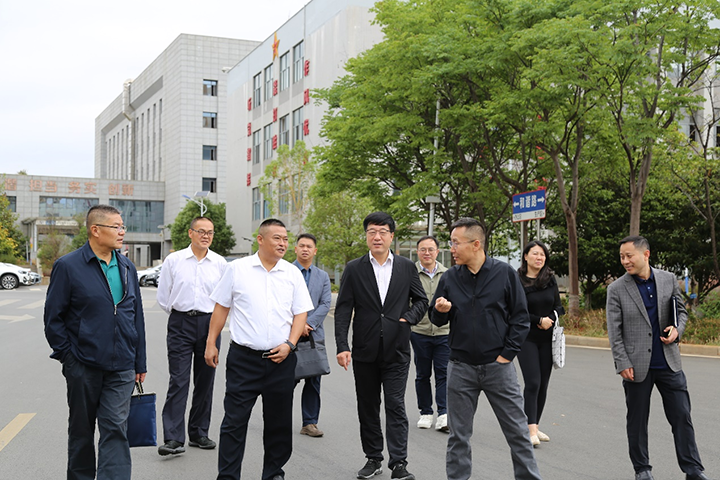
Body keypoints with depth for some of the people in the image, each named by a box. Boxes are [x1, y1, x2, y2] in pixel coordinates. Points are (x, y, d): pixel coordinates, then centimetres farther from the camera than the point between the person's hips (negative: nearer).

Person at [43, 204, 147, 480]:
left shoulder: (127, 268, 9)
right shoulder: (68, 266, -6)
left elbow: (137, 317, 13)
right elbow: (53, 318, -4)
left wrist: (140, 363, 11)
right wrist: (67, 356, -7)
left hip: (121, 368, 3)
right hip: (83, 367, -3)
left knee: (115, 430, -3)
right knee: (81, 430, 13)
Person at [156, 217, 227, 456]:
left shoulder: (220, 263, 4)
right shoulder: (173, 260, 2)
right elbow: (163, 296, 10)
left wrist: (215, 318, 12)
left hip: (209, 323, 2)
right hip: (180, 323, -2)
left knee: (205, 381, 8)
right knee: (178, 380, -9)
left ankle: (199, 433, 19)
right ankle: (173, 438, -9)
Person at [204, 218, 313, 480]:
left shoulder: (292, 273, 6)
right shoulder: (237, 269, 1)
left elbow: (301, 313, 7)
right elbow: (221, 308, 6)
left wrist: (290, 344, -5)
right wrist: (211, 343, 4)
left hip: (280, 359, 2)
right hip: (243, 358, -2)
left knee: (279, 422, 10)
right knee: (234, 421, 0)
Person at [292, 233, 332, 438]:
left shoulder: (323, 276, 12)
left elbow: (325, 304, 3)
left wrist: (309, 323, -10)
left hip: (314, 335, 3)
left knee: (313, 381, 4)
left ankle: (310, 423, 11)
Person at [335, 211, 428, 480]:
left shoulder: (407, 267, 4)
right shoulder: (354, 269, 1)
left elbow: (421, 300, 13)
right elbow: (343, 310, -3)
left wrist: (409, 317, -7)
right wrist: (342, 346, -11)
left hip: (396, 350, -1)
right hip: (365, 351, 1)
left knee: (396, 406, -3)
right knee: (367, 407, 10)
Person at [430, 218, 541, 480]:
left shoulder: (505, 273, -4)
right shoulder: (449, 277, 3)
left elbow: (520, 317, 0)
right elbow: (436, 318, 11)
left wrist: (507, 353, -6)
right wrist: (441, 310, -12)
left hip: (498, 367, -2)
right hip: (460, 367, 2)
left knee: (517, 431, 5)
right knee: (458, 435, 9)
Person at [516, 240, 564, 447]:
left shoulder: (550, 279, 8)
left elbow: (559, 307, 10)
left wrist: (550, 319, -9)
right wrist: (539, 320, -13)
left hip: (547, 339, 5)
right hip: (526, 338, -5)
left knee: (543, 384, 7)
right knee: (533, 383, -13)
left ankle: (534, 426, 18)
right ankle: (531, 430, -12)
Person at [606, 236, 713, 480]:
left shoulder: (668, 279, 3)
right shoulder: (617, 289, -5)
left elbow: (681, 311, 14)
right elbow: (614, 331, -5)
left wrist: (677, 329, -8)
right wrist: (623, 364, -10)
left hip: (669, 363, 2)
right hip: (637, 366, -2)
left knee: (682, 416, 5)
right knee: (637, 421, 8)